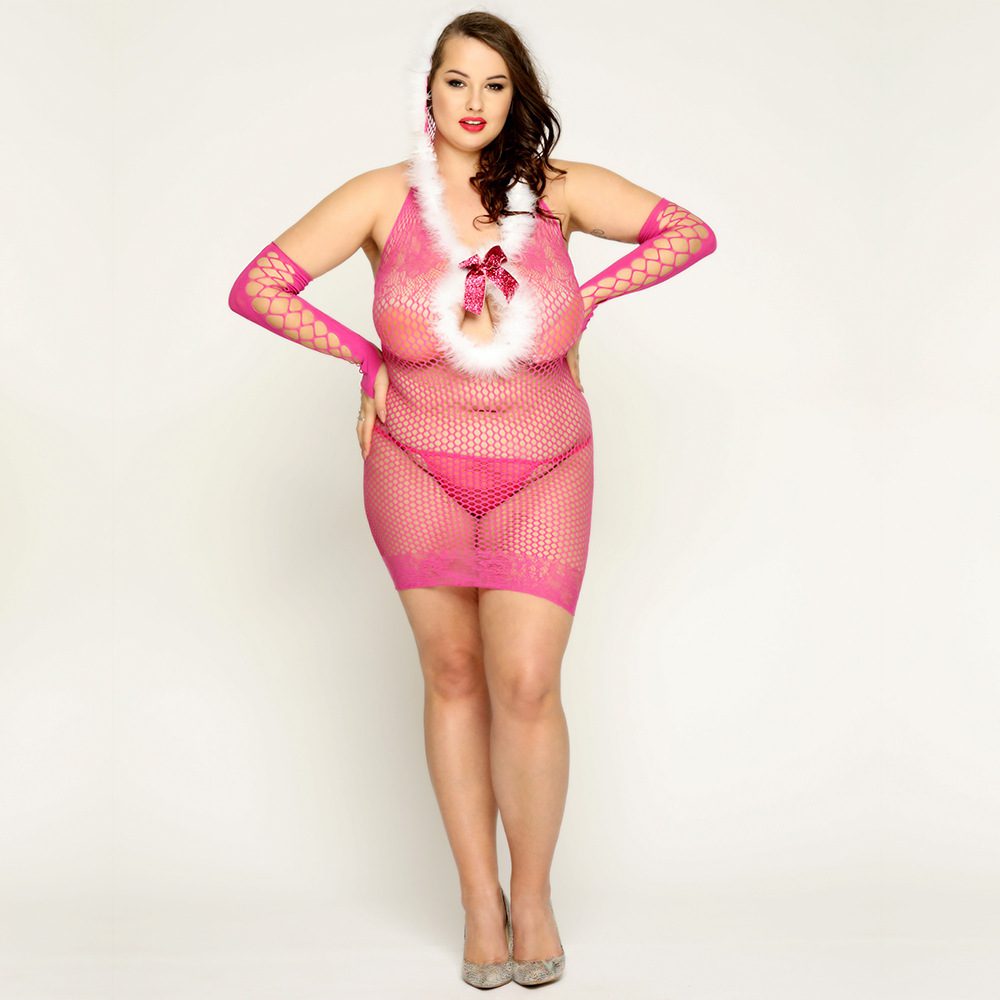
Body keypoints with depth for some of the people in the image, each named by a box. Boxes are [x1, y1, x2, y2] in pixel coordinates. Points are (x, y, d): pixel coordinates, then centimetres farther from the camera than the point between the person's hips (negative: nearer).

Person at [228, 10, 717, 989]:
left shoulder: (558, 189, -4)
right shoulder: (384, 196, -5)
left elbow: (691, 233, 4)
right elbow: (255, 287, -4)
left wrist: (587, 297, -1)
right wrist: (367, 358, -3)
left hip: (541, 476, -1)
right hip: (417, 472, 1)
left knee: (526, 685, -8)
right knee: (453, 676, 8)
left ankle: (533, 891, 14)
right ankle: (478, 898, 20)